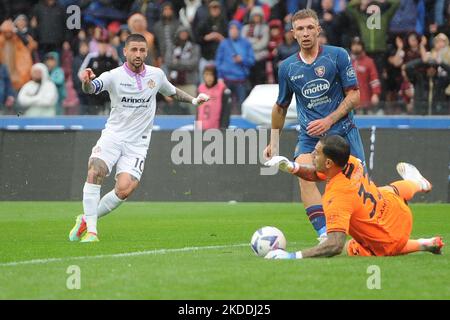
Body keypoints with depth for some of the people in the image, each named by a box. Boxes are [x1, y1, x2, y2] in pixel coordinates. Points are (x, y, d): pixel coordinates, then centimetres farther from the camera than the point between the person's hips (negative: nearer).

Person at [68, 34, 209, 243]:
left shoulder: (156, 75, 3)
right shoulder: (114, 76, -9)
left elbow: (172, 92, 25)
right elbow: (91, 88, -28)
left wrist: (193, 100, 12)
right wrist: (87, 82, -51)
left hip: (137, 143, 2)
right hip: (113, 136, -2)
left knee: (125, 189, -18)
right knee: (95, 172, -27)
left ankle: (86, 220, 4)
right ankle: (91, 231, -17)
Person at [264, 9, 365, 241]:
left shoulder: (338, 56, -2)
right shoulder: (287, 67, 7)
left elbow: (354, 95, -3)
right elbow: (281, 107, 21)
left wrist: (328, 121, -14)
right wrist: (274, 142, 23)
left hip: (343, 130, -1)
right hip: (309, 135, 1)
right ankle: (324, 233, -35)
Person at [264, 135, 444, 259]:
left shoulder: (336, 199, -41)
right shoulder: (351, 162, -18)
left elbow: (335, 245, -48)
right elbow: (315, 174, 2)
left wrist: (293, 256, -53)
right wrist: (291, 167, -16)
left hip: (388, 245, -7)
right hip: (401, 211, 7)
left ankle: (421, 246, 17)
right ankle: (416, 183, 77)